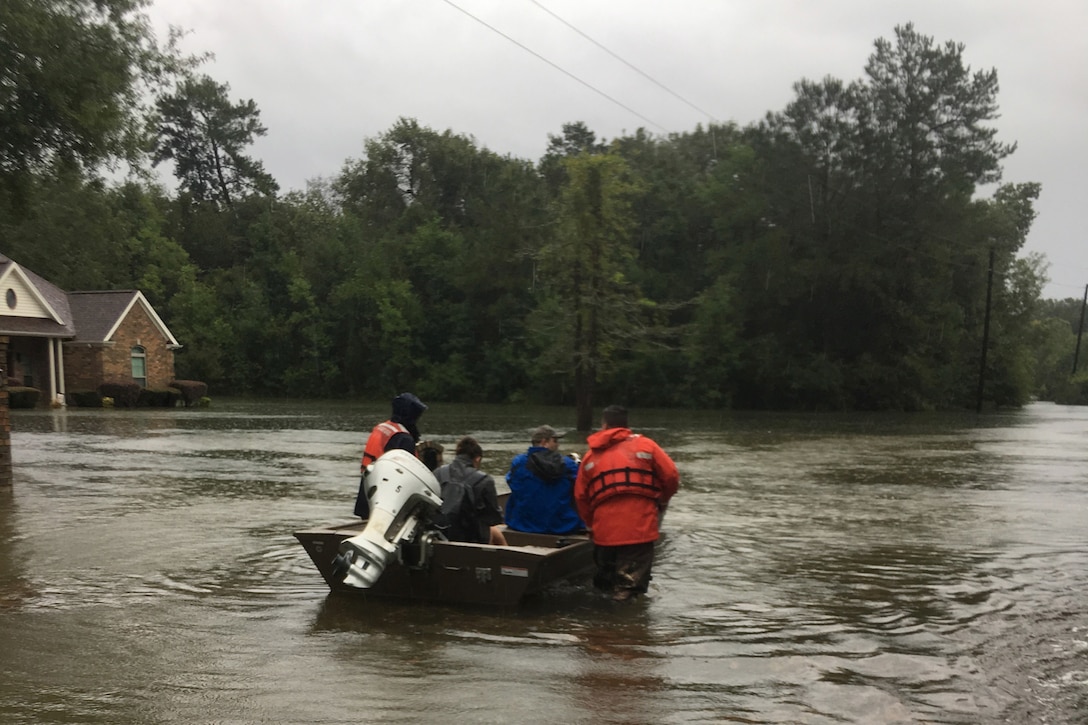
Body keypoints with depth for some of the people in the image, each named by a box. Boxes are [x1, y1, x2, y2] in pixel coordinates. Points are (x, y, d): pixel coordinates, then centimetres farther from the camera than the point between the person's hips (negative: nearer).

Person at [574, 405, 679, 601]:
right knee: (631, 586, 0)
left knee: (606, 581, 19)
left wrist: (592, 524, 24)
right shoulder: (645, 445, 6)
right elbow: (671, 476, 1)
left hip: (604, 532, 3)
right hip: (639, 529, -3)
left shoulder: (590, 456, 13)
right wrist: (662, 500, 20)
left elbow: (580, 497, 11)